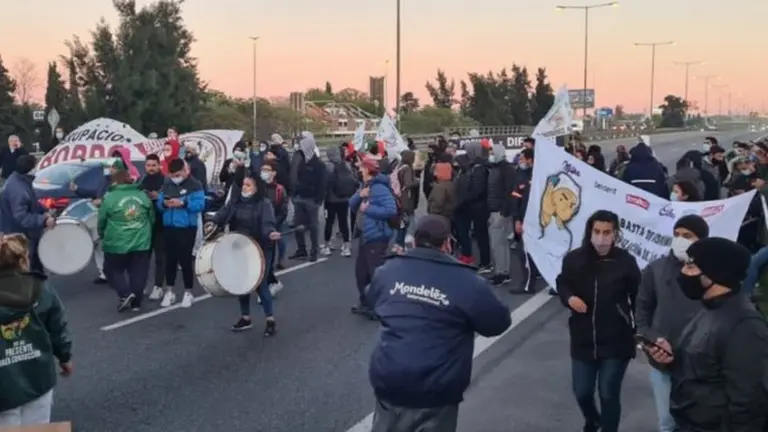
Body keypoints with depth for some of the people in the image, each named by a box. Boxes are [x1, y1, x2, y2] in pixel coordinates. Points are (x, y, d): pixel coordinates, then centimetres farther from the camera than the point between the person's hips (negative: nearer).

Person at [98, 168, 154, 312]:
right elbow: (152, 219, 12)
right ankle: (136, 303, 15)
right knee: (138, 273, 11)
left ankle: (125, 294, -3)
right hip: (141, 243, 3)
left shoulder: (109, 198, -8)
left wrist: (103, 236, 21)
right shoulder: (143, 196, 3)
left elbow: (102, 222, 1)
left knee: (113, 270, 15)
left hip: (117, 244, -3)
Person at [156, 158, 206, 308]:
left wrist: (183, 203, -26)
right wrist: (164, 203, -13)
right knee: (170, 259, 12)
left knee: (185, 259, 0)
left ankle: (188, 292, 13)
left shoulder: (194, 185, -7)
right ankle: (169, 291, 22)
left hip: (187, 229, -5)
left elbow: (200, 205, -16)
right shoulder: (167, 184, 10)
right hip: (169, 228, 5)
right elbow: (159, 203, 9)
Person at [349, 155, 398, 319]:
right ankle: (365, 303, 32)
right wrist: (359, 195, -10)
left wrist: (368, 209, -22)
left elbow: (391, 210, -27)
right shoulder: (365, 186, 11)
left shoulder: (380, 188, -19)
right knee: (361, 271, 18)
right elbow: (352, 205, 10)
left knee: (376, 272, -6)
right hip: (365, 235, 10)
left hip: (377, 236, -10)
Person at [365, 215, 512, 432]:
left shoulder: (388, 270, 1)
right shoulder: (467, 282, -12)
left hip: (388, 380, 4)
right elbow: (500, 322, 0)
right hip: (436, 391, -3)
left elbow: (371, 301, 21)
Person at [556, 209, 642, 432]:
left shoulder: (626, 262, -13)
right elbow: (562, 284, 9)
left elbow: (638, 298, -3)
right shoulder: (574, 259, -9)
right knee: (582, 391, 14)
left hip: (616, 342, -2)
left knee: (609, 395, 4)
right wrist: (569, 297, -12)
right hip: (583, 340, 3)